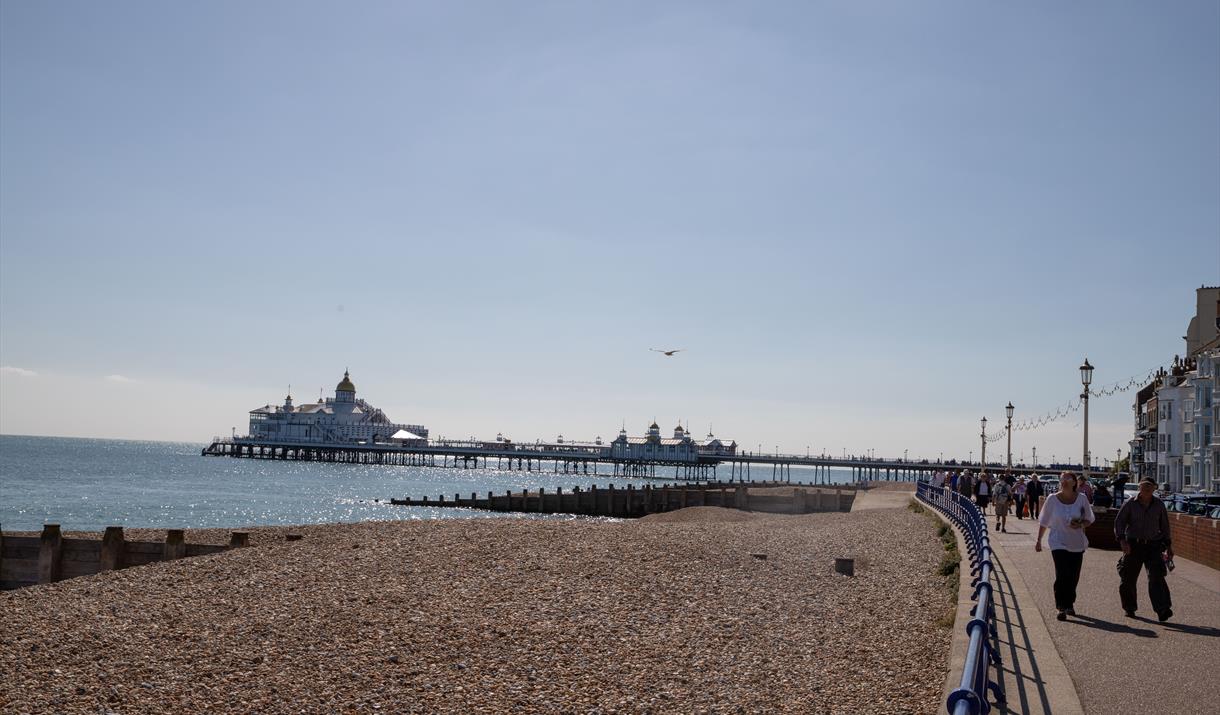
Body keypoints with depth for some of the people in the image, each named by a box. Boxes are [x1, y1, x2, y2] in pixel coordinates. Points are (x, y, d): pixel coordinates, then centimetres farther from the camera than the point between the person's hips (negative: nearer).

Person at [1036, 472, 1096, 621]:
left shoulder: (1081, 499, 0)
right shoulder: (1053, 499, -3)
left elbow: (1089, 519, 8)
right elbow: (1044, 522, 5)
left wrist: (1080, 525, -14)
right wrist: (1039, 540, 8)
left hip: (1077, 543, 2)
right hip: (1059, 542, -2)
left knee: (1074, 576, 9)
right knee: (1062, 575, -13)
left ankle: (1069, 604, 29)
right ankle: (1062, 608, -12)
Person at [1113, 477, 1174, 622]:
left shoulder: (1159, 505, 7)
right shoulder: (1130, 504, 0)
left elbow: (1164, 526, 17)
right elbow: (1119, 522, -3)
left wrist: (1168, 546, 16)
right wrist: (1122, 540, -17)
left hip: (1153, 546, 0)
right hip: (1133, 545, 0)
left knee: (1157, 577, -15)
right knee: (1128, 578, 5)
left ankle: (1163, 610, -22)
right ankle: (1129, 608, 23)